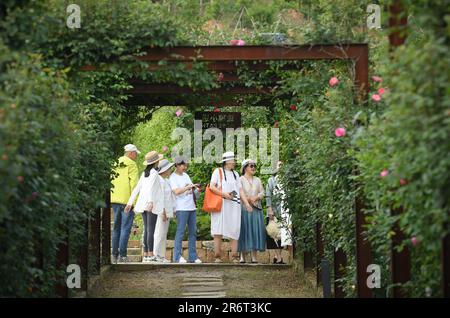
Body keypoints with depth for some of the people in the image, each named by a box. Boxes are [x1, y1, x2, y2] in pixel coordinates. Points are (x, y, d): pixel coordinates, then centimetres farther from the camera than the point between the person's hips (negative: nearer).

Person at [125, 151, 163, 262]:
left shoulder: (144, 173, 15)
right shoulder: (154, 173, -6)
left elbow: (137, 188, 14)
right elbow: (151, 187, -19)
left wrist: (130, 202, 15)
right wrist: (151, 202, -27)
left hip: (142, 203, 7)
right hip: (151, 204, -7)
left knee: (146, 229, 9)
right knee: (151, 229, -8)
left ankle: (145, 255, 8)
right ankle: (150, 254, -11)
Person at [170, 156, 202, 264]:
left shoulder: (186, 175, 19)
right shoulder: (173, 177, -3)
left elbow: (193, 190, 21)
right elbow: (176, 191, -16)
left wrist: (194, 189, -1)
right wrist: (188, 187, -16)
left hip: (192, 207, 7)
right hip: (181, 208, -7)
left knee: (193, 232, 5)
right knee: (180, 231, -8)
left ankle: (193, 256, 8)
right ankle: (177, 256, -6)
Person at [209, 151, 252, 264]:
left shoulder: (235, 174, 21)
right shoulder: (218, 171, 6)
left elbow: (240, 190, 16)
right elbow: (212, 187, -4)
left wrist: (247, 203, 4)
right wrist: (223, 194, -16)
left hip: (234, 205, 4)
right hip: (221, 204, -4)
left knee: (235, 230, -2)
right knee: (218, 232, -7)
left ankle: (234, 257, -1)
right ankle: (217, 256, -6)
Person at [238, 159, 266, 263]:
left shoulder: (257, 180, 19)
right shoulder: (240, 180, 5)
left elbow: (262, 193, 9)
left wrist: (255, 197, -10)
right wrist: (247, 199, -17)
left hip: (256, 209, 4)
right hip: (244, 209, -4)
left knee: (256, 230, -2)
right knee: (244, 230, -7)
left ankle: (254, 256, -2)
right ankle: (242, 256, -5)